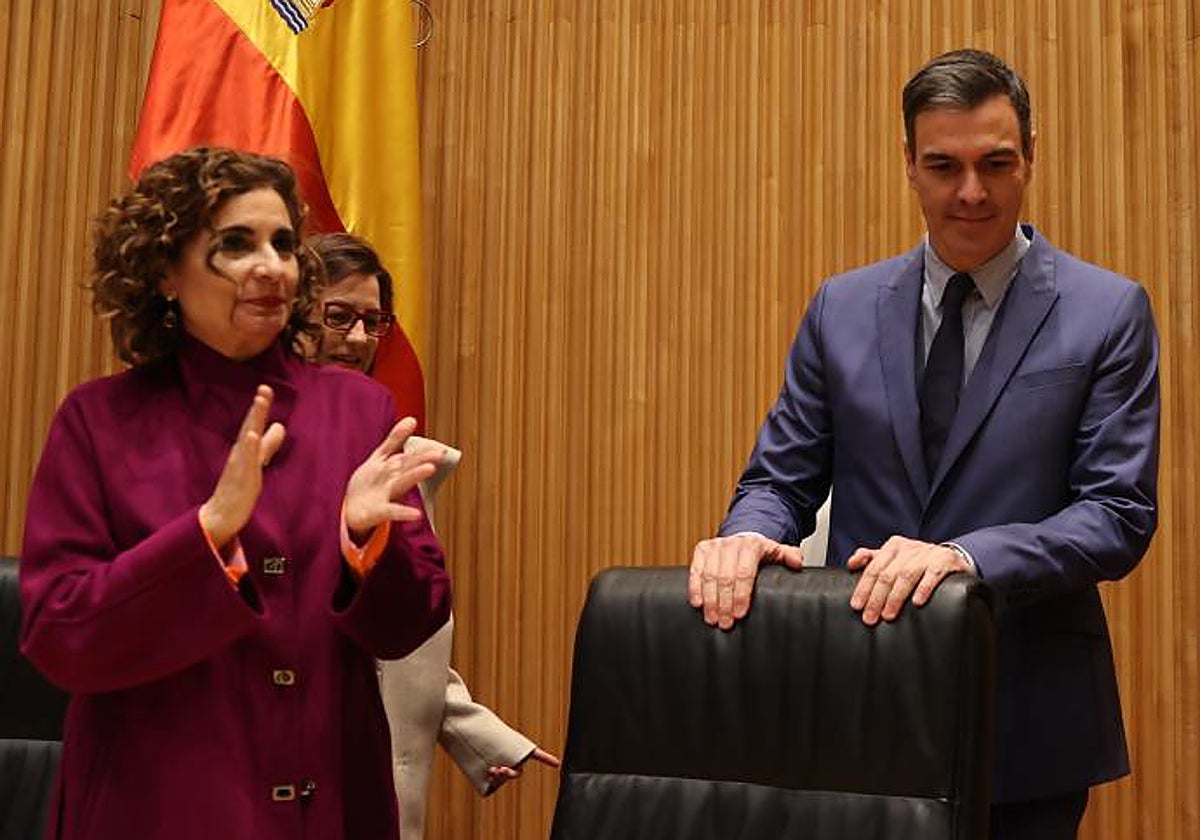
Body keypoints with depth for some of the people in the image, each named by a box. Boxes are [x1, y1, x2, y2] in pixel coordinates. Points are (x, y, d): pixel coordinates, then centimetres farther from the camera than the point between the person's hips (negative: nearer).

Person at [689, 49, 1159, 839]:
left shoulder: (1108, 312, -3)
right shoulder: (842, 309, 5)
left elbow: (1121, 515, -9)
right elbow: (780, 477, 6)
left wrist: (968, 556, -25)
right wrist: (748, 536, -18)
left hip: (1031, 719, -2)